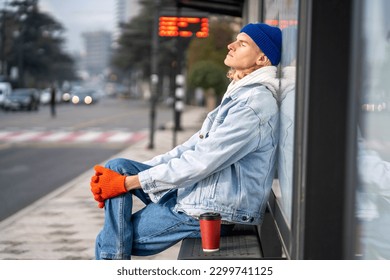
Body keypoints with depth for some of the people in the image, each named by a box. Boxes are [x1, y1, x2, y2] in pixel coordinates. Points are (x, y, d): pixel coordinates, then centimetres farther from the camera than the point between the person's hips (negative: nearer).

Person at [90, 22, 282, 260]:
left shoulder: (255, 104, -19)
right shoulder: (238, 94, 15)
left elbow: (200, 161, -23)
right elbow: (194, 147, 14)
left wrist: (128, 182, -18)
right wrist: (119, 177, 5)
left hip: (212, 212, -10)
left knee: (110, 242, -4)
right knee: (117, 167, -1)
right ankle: (114, 259, -6)